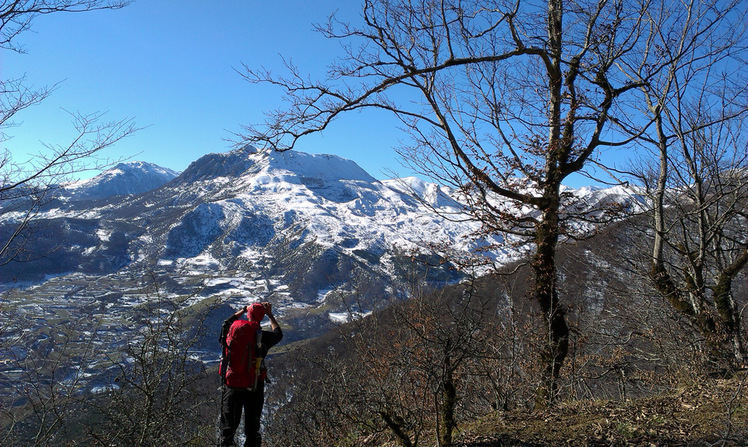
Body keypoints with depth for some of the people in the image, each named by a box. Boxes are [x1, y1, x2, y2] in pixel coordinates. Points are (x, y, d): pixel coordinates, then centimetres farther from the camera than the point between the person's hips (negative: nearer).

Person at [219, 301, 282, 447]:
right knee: (252, 427, 12)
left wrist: (243, 310, 29)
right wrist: (270, 315, 24)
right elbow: (278, 333, 16)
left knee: (228, 425, 12)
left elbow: (227, 322, 22)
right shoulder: (263, 336, -7)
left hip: (231, 385, 1)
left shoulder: (233, 329, -3)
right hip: (254, 387, -1)